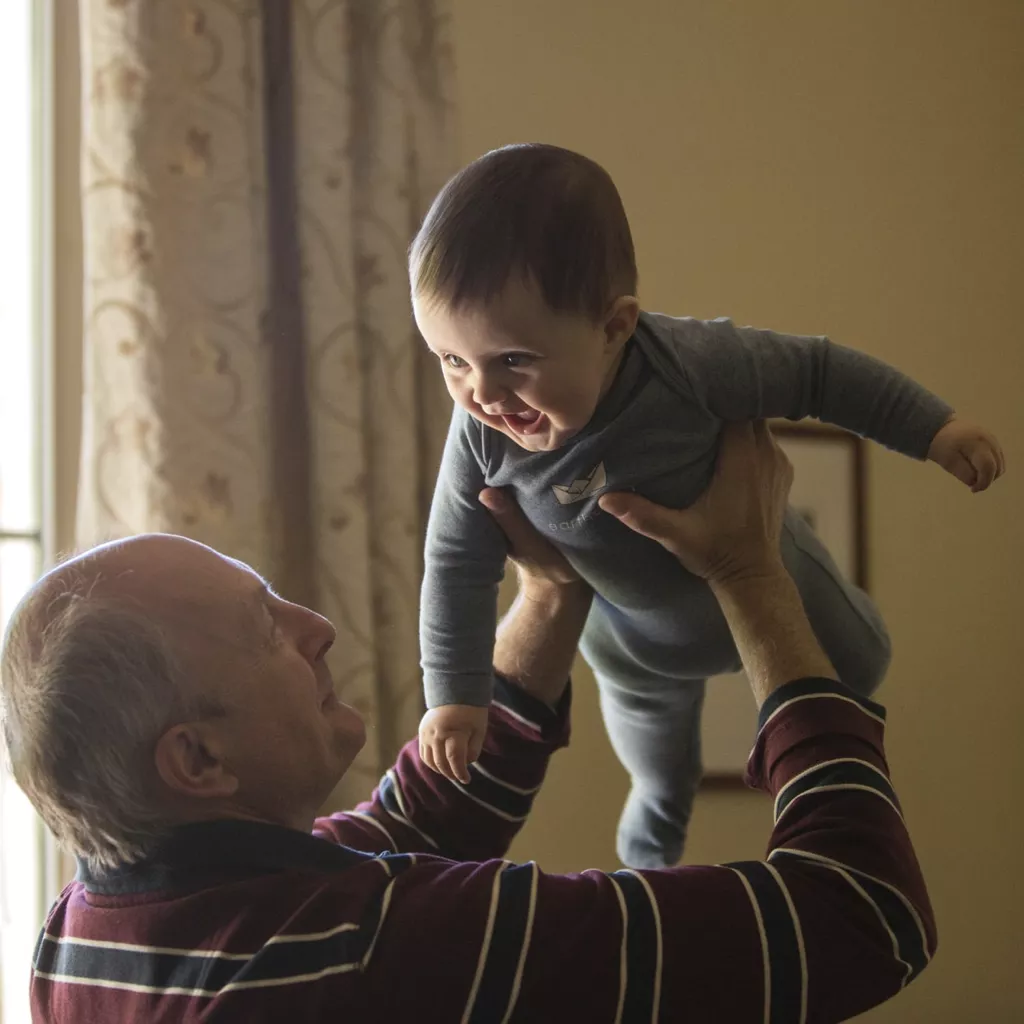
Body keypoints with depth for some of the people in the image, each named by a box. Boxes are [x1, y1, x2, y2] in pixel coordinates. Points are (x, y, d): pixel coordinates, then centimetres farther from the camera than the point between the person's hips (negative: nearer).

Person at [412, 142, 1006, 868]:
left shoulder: (692, 365, -44)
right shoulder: (483, 436, -35)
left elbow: (818, 372, -27)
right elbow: (459, 565, -20)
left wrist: (934, 428, -23)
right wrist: (455, 694, -19)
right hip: (632, 633, 3)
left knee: (856, 667, 25)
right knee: (650, 736, 32)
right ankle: (657, 828, 66)